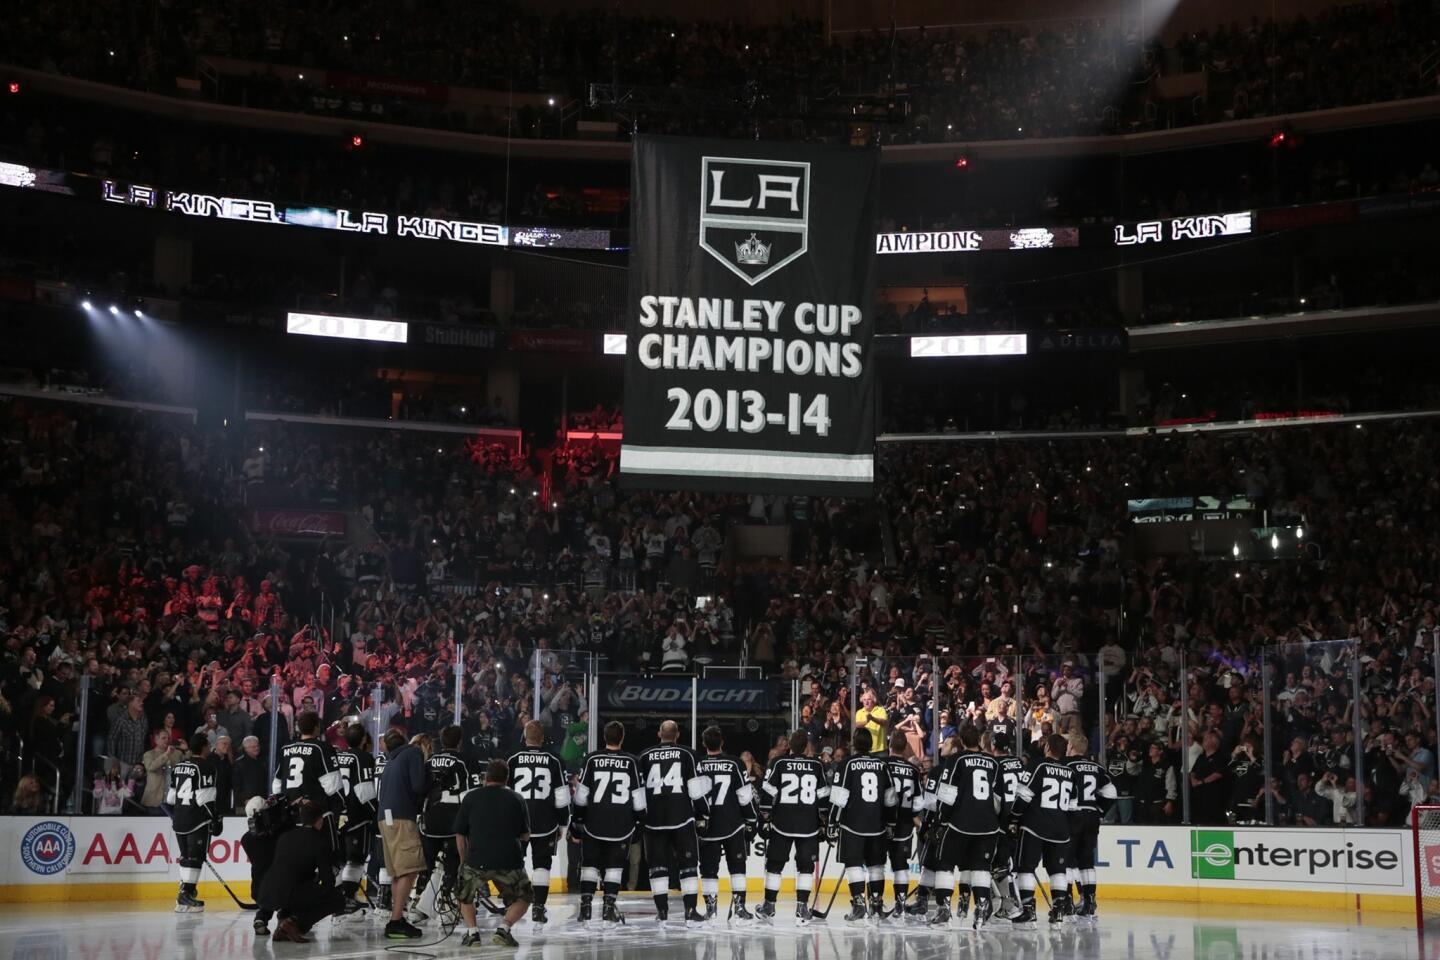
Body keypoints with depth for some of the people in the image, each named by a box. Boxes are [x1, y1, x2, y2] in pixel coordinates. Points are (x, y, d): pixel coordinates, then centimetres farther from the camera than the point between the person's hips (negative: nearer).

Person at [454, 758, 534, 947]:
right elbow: (526, 836, 16)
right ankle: (504, 928, 0)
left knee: (465, 896, 28)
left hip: (477, 860, 0)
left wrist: (465, 861, 23)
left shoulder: (471, 797, 8)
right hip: (509, 861, 0)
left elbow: (460, 835, 9)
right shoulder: (516, 799, 10)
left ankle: (472, 932, 9)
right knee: (523, 897, 22)